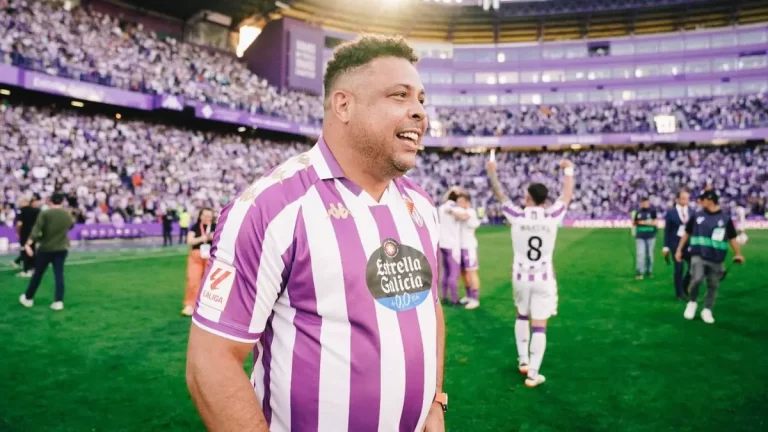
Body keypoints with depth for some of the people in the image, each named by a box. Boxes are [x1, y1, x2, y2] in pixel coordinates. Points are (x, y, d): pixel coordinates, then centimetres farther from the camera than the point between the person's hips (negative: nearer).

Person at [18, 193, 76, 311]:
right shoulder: (68, 215, 2)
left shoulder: (44, 214, -9)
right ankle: (58, 301, -6)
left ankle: (28, 298, 27)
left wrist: (29, 243, -24)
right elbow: (71, 225, 23)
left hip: (45, 248, -2)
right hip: (61, 249, 2)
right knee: (59, 275, 0)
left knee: (37, 274, 12)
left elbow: (36, 229, -19)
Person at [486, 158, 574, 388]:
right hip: (544, 278, -1)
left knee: (522, 316, 25)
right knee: (539, 326, 4)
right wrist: (568, 170, 23)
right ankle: (533, 374, 6)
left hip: (521, 277, 1)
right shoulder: (552, 216, -8)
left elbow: (500, 195, 3)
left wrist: (492, 172, 17)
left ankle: (523, 361, 31)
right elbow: (567, 196, 9)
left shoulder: (517, 216, -10)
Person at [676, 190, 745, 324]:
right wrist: (679, 250, 12)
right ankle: (692, 302, 6)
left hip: (716, 260, 1)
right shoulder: (697, 216, 4)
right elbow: (687, 233, 13)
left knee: (713, 286, 5)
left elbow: (732, 238, 5)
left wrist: (738, 254, -7)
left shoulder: (725, 219, 1)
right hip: (698, 256, 0)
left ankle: (707, 310, 20)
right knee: (696, 279, -19)